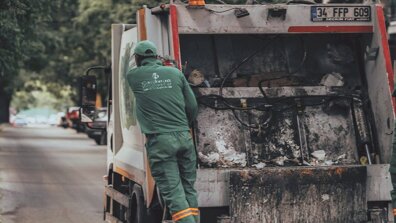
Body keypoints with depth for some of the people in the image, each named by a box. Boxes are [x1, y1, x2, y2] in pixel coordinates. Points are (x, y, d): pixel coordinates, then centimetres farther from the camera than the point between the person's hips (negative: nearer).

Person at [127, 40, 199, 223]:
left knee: (173, 192, -6)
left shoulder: (133, 76, 5)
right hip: (184, 137, 3)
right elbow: (192, 106, 13)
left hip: (159, 140, -3)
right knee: (189, 189, 12)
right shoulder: (175, 73, 10)